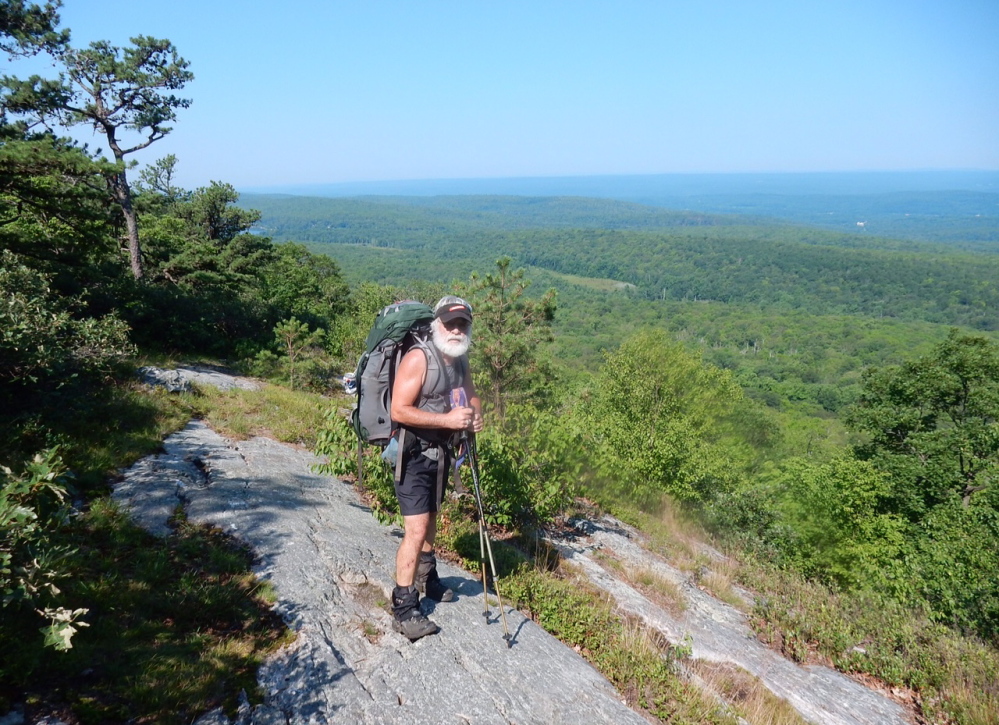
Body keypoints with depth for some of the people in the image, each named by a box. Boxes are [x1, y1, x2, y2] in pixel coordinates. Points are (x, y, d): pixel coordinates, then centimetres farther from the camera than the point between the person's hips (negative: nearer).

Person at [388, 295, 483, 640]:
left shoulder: (460, 359, 6)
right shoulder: (419, 358, -19)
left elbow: (471, 394, 20)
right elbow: (399, 410, -25)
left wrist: (476, 414, -4)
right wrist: (448, 419, -27)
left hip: (441, 452, 8)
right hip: (414, 454, -8)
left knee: (431, 518, 23)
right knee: (416, 530, -11)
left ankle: (427, 578, 43)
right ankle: (404, 607, -2)